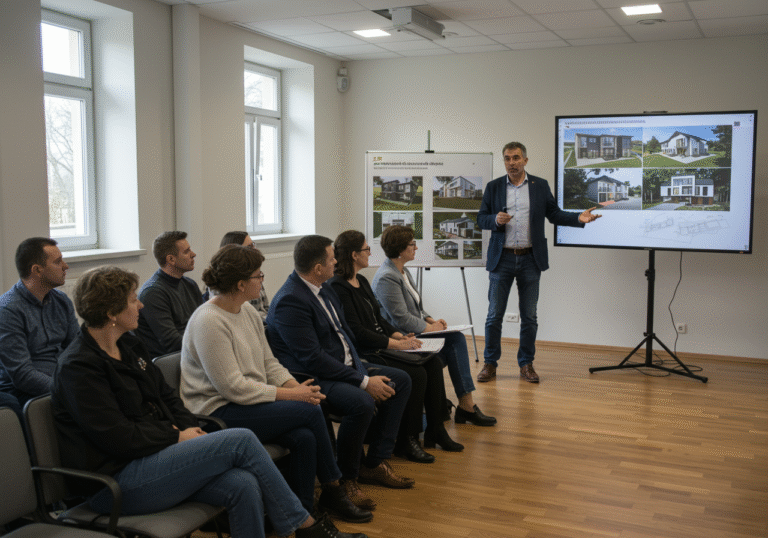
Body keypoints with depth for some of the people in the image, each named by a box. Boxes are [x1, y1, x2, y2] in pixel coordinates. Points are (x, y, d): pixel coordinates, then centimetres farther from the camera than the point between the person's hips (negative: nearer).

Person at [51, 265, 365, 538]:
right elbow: (118, 438, -19)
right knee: (241, 441, -18)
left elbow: (165, 395, 20)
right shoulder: (78, 366, -14)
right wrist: (178, 437, -10)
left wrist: (191, 428, 2)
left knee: (244, 486, -19)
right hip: (116, 482, -8)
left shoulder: (127, 345, 14)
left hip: (154, 456, 8)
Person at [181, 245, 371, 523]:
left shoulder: (248, 311, 9)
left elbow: (268, 362, 13)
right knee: (311, 411, -18)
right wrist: (290, 394, -18)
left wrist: (297, 386, -6)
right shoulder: (208, 322, -19)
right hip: (218, 413, -8)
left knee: (304, 437, -20)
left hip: (250, 403, 8)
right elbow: (233, 387, -21)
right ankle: (332, 491, 1)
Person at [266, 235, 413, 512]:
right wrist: (364, 382, -23)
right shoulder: (290, 301, -22)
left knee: (400, 380, 8)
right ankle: (344, 480, -11)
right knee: (361, 403, -34)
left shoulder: (323, 288, 9)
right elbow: (312, 359, -26)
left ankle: (374, 462, 11)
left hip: (345, 367, 10)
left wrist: (362, 371, 1)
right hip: (311, 378, -10)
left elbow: (344, 333, 16)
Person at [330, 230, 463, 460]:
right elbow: (357, 331, -20)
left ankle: (435, 430, 3)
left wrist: (400, 336, 2)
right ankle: (406, 442, -10)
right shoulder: (338, 287, -14)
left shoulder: (362, 281, 17)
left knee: (433, 362, -5)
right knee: (416, 374, -23)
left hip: (382, 345, 10)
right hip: (363, 354, -9)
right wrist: (395, 343, -20)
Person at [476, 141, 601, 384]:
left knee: (529, 316, 6)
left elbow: (554, 214, 6)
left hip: (530, 259, 1)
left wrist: (579, 218, -9)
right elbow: (481, 218, 5)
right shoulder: (493, 187, 5)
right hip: (501, 258, 0)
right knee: (494, 315, 2)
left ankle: (526, 364, 18)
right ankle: (490, 363, 13)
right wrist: (496, 220, -16)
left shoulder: (540, 186, 5)